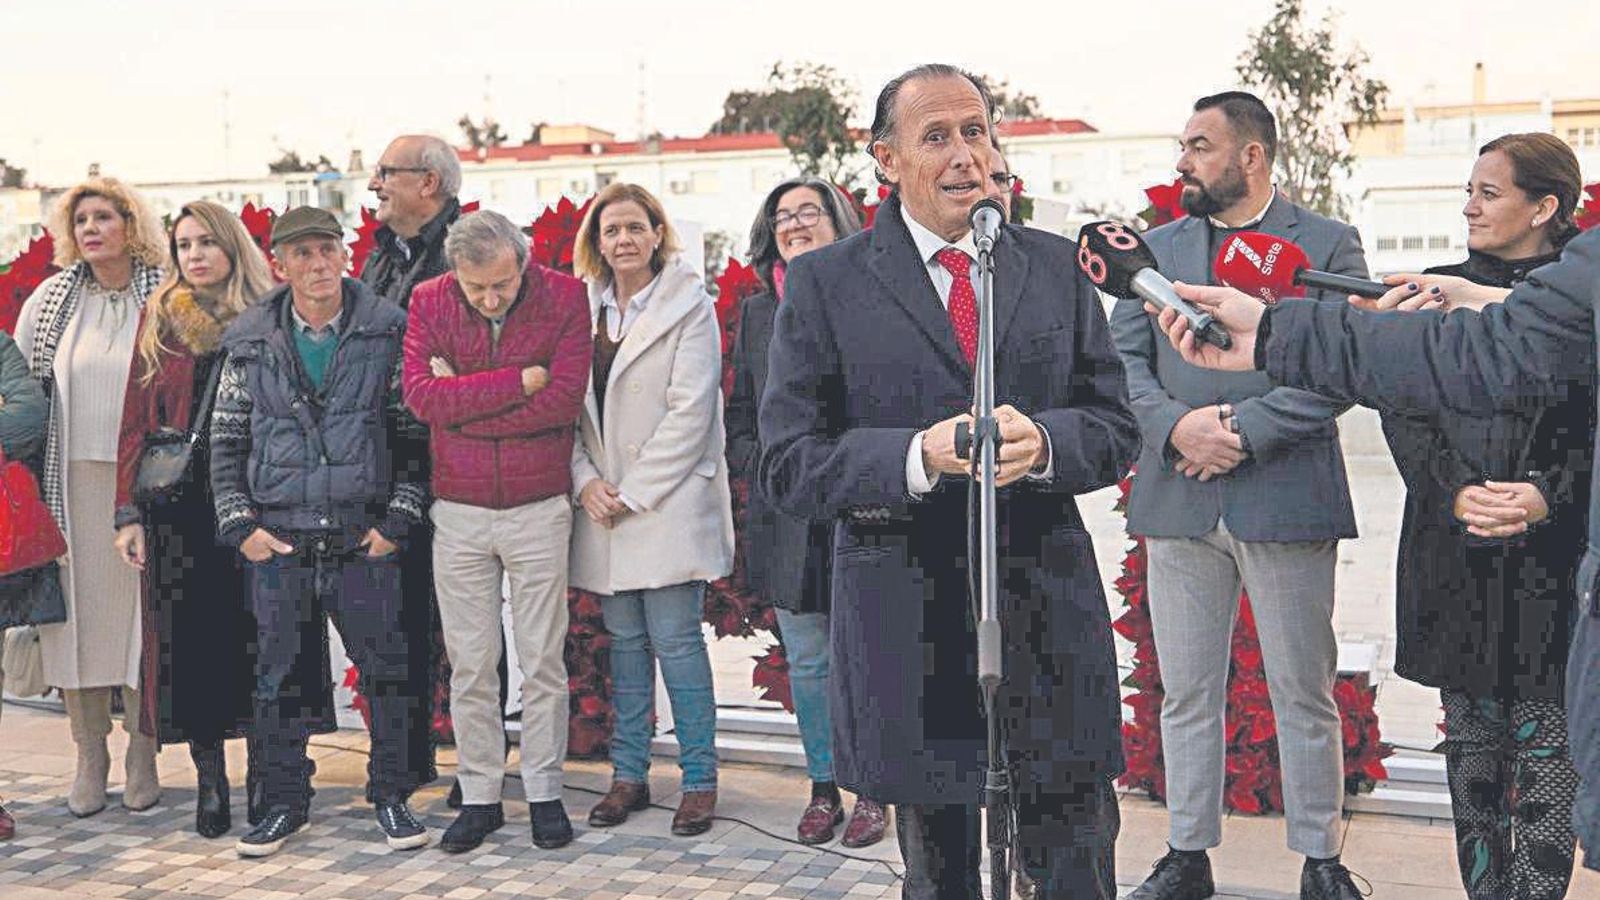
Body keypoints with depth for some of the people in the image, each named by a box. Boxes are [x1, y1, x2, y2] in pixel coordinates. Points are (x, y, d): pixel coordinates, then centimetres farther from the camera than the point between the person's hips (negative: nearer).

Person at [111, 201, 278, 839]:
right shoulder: (160, 320, 8)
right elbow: (136, 422, 6)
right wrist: (128, 512, -2)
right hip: (179, 507, 1)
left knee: (255, 633, 2)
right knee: (191, 637, 3)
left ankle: (264, 769, 16)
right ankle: (209, 779, 15)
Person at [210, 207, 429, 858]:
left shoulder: (388, 333, 0)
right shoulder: (250, 342, 6)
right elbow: (226, 439, 10)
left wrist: (397, 520, -5)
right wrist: (240, 525, 1)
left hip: (366, 541, -2)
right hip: (277, 544, 2)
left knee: (386, 670, 4)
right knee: (279, 675, 10)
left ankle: (391, 796, 21)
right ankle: (284, 803, 25)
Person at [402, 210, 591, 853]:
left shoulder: (565, 297, -7)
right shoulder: (429, 303, -2)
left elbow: (563, 400, -18)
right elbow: (420, 395, -15)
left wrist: (461, 403, -15)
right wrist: (518, 381, -19)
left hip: (540, 508, -1)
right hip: (458, 511, 2)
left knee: (542, 660, 6)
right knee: (470, 663, 8)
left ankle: (544, 792, 19)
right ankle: (480, 796, 20)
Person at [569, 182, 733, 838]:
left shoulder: (689, 306, -4)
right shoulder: (584, 308, 11)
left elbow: (689, 413, -11)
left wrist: (633, 493, -12)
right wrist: (586, 481, -5)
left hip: (668, 502, -5)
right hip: (603, 506, 5)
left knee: (674, 640, -4)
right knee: (624, 640, 10)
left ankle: (700, 778, 7)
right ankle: (629, 774, 20)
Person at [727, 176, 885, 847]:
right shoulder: (756, 314, 10)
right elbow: (739, 419, 14)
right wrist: (767, 463, -2)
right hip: (786, 516, 4)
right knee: (807, 663, 12)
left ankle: (870, 790, 21)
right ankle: (823, 787, 26)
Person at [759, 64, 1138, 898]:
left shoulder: (1055, 267, 8)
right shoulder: (823, 283, -1)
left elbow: (1116, 429, 6)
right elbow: (787, 466, -6)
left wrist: (1042, 443, -17)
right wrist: (917, 456, -22)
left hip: (1050, 621, 2)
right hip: (906, 635, -2)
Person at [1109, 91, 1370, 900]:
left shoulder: (1328, 245, 3)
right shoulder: (1158, 246, 13)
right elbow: (1124, 358, 5)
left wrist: (1243, 430, -16)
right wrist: (1176, 425, -13)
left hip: (1287, 499, -3)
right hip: (1177, 499, 3)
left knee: (1305, 698, 6)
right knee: (1186, 696, 10)